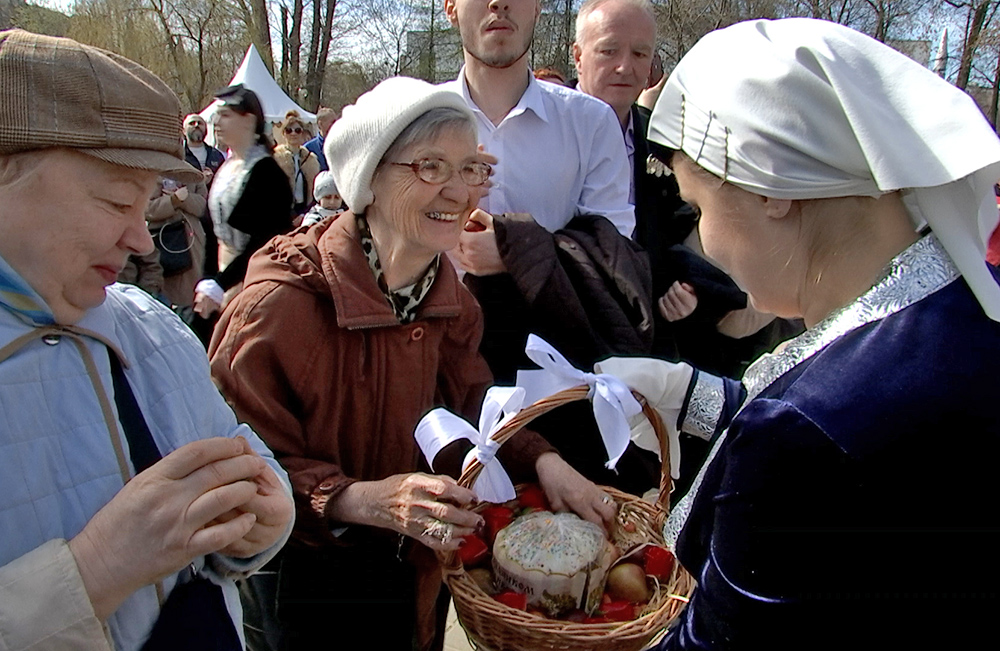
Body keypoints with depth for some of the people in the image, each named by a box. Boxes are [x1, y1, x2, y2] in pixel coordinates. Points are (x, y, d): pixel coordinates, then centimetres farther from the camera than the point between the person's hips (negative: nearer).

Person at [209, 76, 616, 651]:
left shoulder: (450, 297, -3)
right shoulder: (282, 300, -26)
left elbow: (470, 404, 1)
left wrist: (542, 460, -16)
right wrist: (362, 500, -36)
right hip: (307, 585, -5)